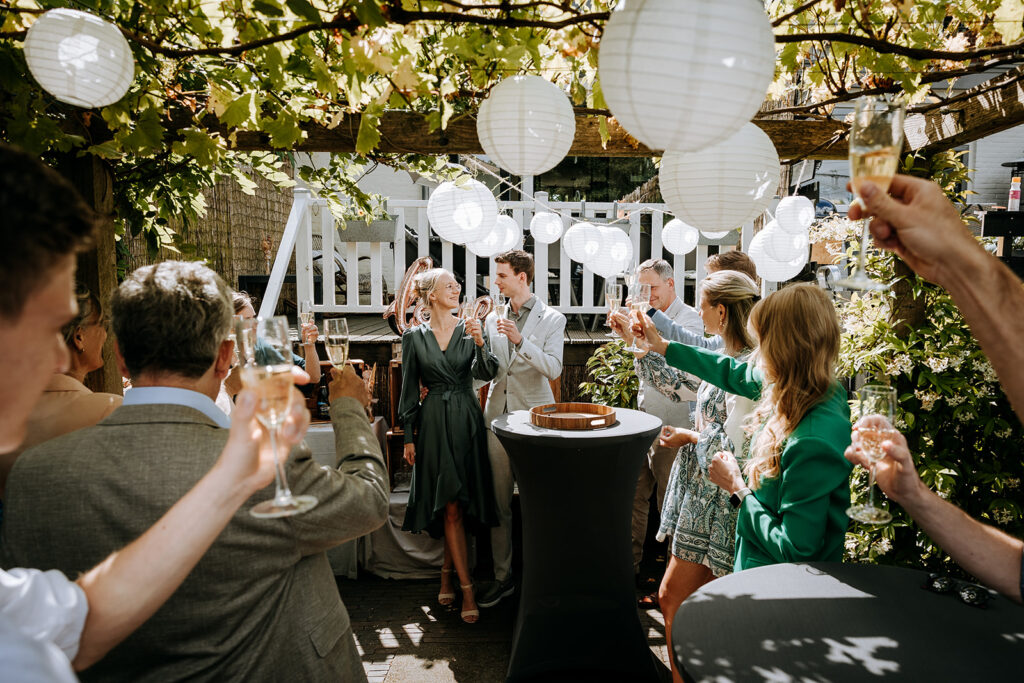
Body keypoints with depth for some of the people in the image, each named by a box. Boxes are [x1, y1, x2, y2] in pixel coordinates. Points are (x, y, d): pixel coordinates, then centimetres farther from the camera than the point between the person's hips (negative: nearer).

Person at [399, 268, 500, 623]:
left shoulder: (471, 329, 3)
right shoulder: (414, 337, 2)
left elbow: (486, 373, -9)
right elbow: (409, 390, 6)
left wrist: (481, 344, -27)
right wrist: (408, 436, 5)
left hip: (467, 421, 1)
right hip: (433, 423, -1)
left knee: (457, 506, 8)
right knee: (451, 506, -2)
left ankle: (447, 574, 27)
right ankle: (466, 588, 4)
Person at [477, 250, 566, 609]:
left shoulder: (552, 319, 0)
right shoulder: (493, 318, 12)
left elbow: (553, 368, -11)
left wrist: (520, 340, -21)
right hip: (497, 415, 4)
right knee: (498, 500, 7)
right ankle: (502, 576, 20)